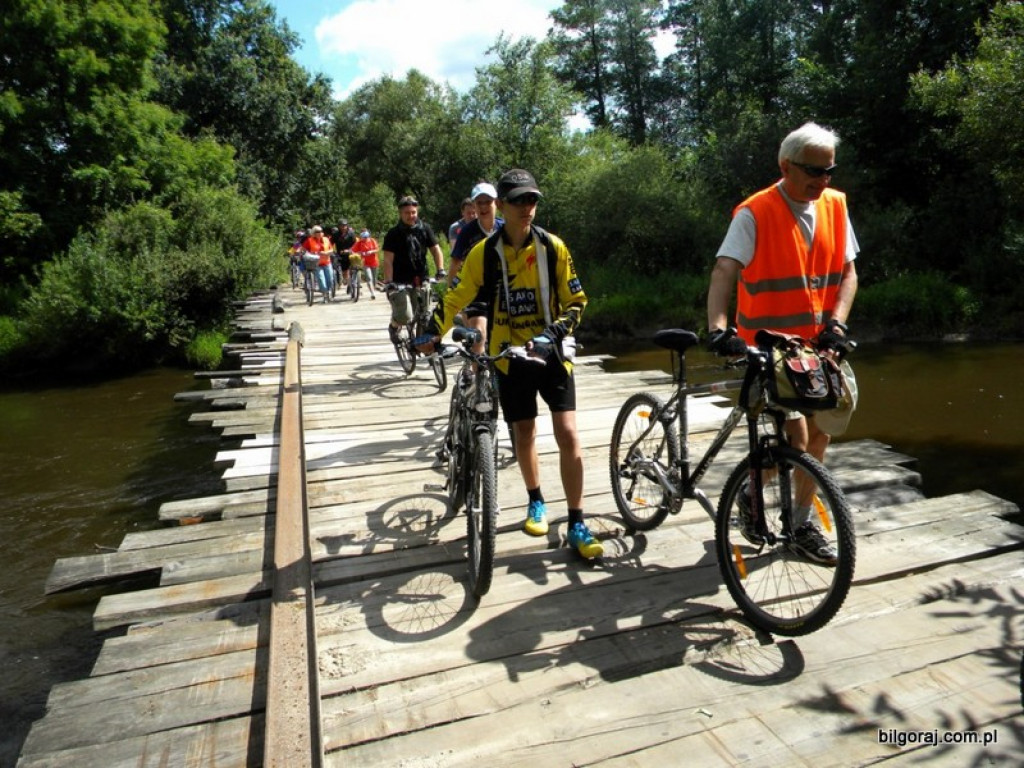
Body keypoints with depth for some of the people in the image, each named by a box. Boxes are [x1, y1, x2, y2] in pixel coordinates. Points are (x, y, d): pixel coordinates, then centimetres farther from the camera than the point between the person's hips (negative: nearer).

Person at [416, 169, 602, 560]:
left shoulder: (553, 247, -6)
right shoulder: (484, 253, -4)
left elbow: (575, 302, -2)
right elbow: (456, 298, 2)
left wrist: (553, 333, -19)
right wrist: (433, 332, -13)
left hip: (551, 354, -1)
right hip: (510, 358, 1)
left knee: (568, 434, -9)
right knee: (524, 434, 11)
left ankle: (577, 525, 1)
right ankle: (536, 502, 36)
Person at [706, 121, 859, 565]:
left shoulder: (834, 206, 6)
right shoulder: (754, 213, -12)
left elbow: (847, 271, 6)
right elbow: (724, 271, -23)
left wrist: (835, 323, -10)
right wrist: (717, 328, -39)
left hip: (818, 345, 6)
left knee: (818, 434, 9)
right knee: (796, 439, -12)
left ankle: (802, 524, 26)